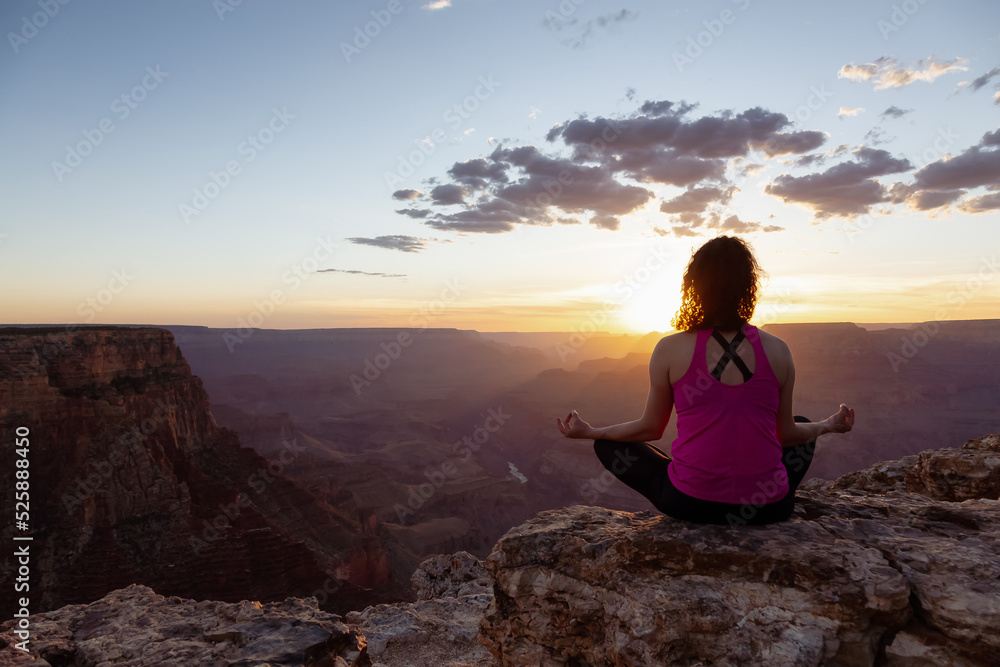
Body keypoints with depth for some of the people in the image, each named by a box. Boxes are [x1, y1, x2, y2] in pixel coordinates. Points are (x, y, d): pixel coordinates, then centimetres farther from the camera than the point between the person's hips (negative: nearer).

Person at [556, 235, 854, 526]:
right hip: (768, 508, 3)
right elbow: (786, 435, 8)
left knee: (607, 444, 20)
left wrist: (587, 431, 18)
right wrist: (829, 425, 30)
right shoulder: (778, 350, -3)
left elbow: (650, 428, 2)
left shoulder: (670, 349, -8)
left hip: (689, 503, -2)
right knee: (803, 428, 32)